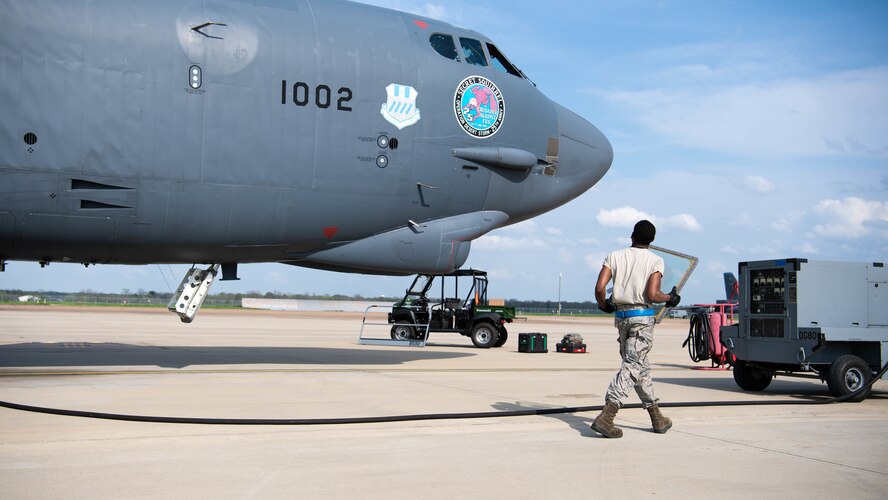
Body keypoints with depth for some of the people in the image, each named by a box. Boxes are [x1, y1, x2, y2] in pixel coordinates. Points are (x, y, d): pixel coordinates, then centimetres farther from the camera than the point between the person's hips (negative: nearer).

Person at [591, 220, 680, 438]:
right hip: (642, 317, -4)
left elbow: (600, 288, -5)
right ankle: (606, 416, -21)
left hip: (621, 316, 5)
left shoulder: (614, 256, 6)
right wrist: (670, 298, 7)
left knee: (639, 365, 16)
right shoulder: (655, 260, -2)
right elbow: (652, 295, -12)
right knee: (633, 366, -7)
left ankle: (657, 417, 24)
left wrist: (603, 305, 15)